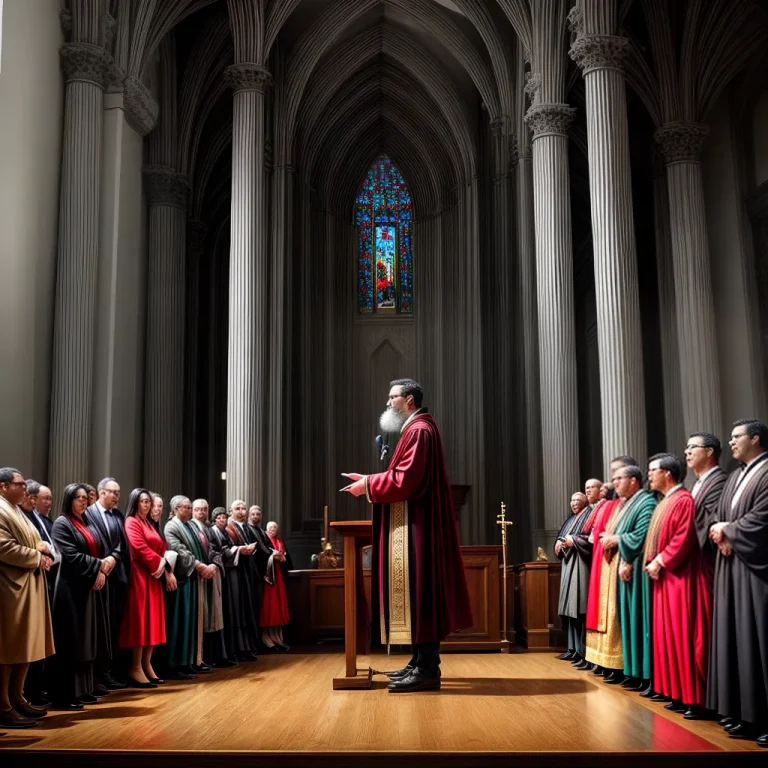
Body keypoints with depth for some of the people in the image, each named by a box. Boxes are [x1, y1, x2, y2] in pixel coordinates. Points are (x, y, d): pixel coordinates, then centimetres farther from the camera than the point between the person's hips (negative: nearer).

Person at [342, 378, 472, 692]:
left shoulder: (419, 431, -13)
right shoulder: (416, 429, 21)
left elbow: (405, 480, -22)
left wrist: (368, 485, -11)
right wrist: (370, 478, 13)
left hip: (416, 527, -11)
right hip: (414, 525, 11)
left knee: (418, 593, -10)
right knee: (417, 594, 11)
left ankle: (427, 670, -8)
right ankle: (421, 662, 16)